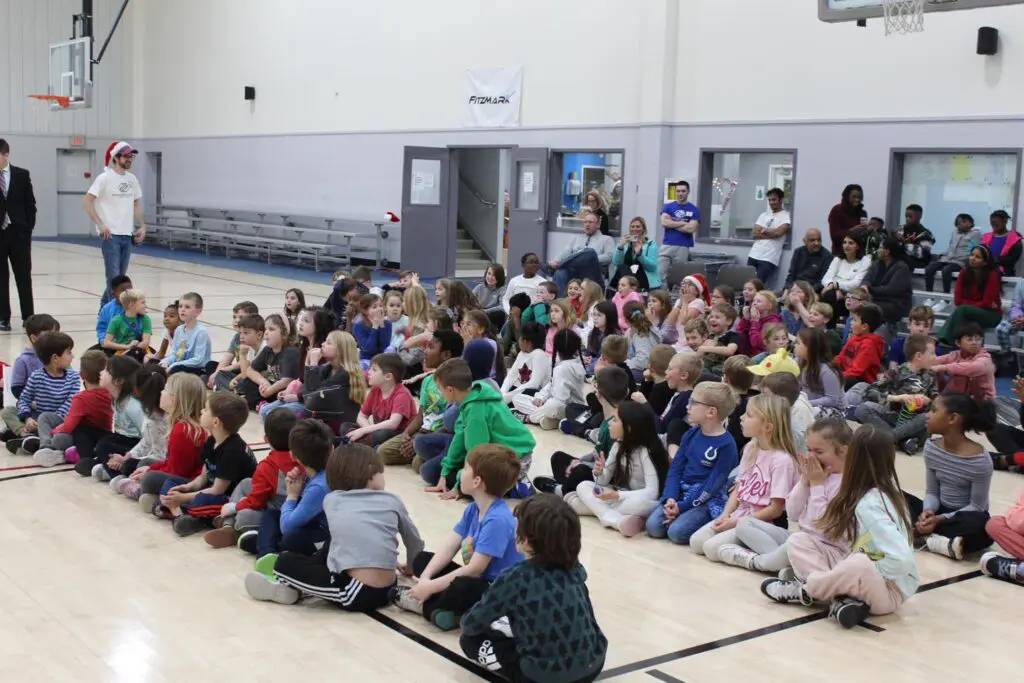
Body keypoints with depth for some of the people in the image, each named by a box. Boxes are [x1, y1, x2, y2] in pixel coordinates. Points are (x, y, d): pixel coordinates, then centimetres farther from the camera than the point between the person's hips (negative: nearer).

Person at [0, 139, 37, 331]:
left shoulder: (22, 175, 3)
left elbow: (30, 204, 4)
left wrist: (28, 228, -2)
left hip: (18, 232, 1)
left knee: (24, 276, 6)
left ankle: (28, 317, 13)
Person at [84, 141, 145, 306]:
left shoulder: (132, 179, 9)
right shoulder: (105, 178, -8)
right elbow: (86, 201, -9)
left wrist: (142, 226, 8)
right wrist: (100, 224, -16)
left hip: (127, 236, 6)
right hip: (111, 235, -6)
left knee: (121, 277, 13)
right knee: (114, 278, -9)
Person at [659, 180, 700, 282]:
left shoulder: (694, 210, 4)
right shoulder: (668, 207, 9)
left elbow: (691, 229, -8)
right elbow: (664, 223, -6)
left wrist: (672, 224, -3)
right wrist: (683, 223, -6)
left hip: (683, 248, -1)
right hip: (666, 246, 1)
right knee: (660, 274, -6)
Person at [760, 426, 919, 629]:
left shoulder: (870, 505, -24)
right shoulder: (863, 493, 3)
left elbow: (901, 559, -33)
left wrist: (867, 575, -20)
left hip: (889, 589, -9)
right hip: (865, 572, 9)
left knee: (859, 566, -43)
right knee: (797, 541, -1)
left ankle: (803, 591, -14)